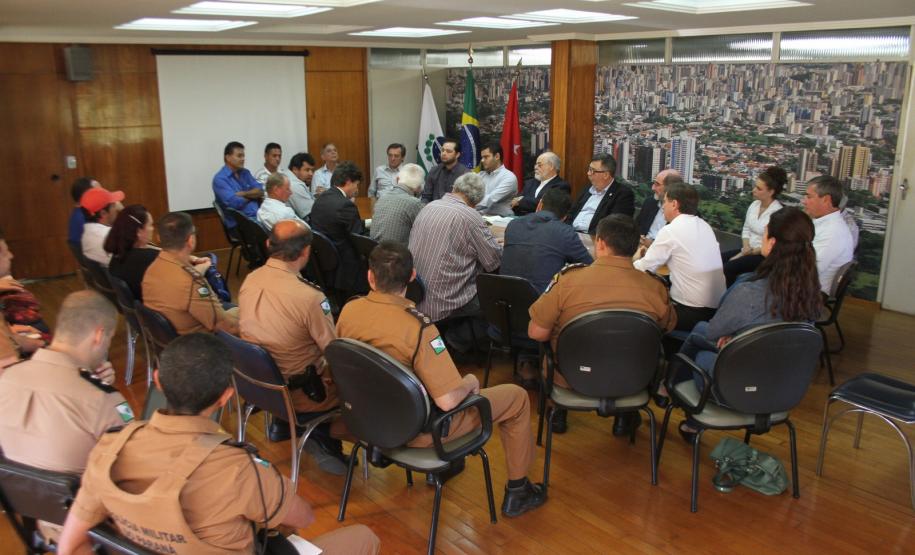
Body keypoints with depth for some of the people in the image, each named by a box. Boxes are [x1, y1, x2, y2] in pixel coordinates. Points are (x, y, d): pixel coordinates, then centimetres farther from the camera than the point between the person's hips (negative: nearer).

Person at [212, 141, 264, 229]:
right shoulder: (220, 179, -4)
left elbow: (260, 191, 9)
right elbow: (234, 203, -15)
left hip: (259, 216, 7)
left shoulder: (245, 173, 18)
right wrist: (252, 195, 3)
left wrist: (244, 194, -8)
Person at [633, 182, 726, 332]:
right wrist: (653, 247, 16)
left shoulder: (670, 230, -12)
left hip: (693, 313, -7)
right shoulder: (704, 226, 9)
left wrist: (636, 259, 16)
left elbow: (643, 269, -6)